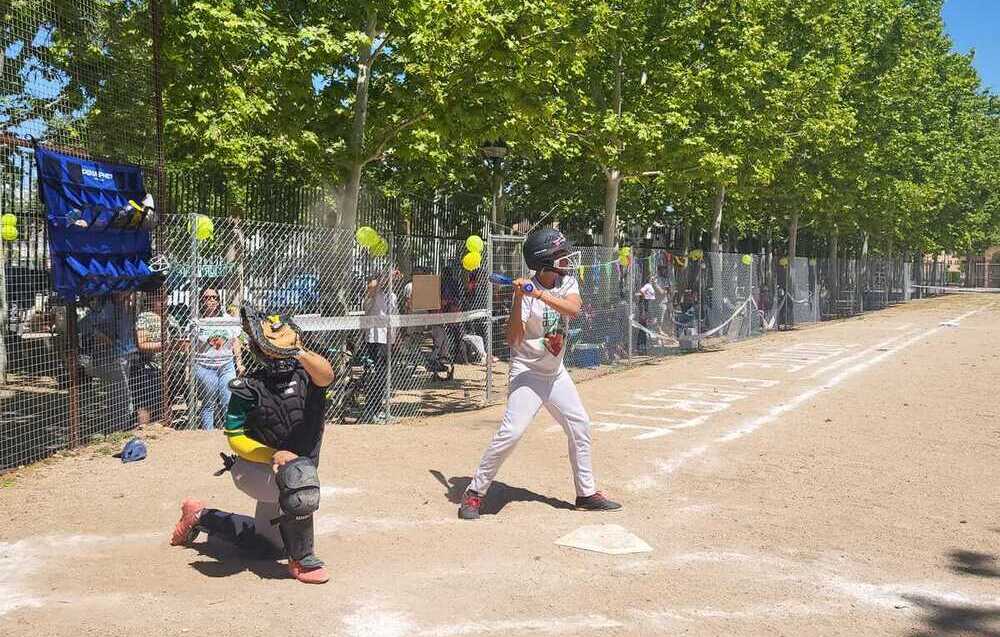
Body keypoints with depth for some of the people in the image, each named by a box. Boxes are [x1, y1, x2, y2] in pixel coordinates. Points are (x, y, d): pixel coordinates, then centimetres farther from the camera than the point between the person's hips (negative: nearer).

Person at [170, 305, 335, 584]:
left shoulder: (307, 374, -11)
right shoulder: (248, 387, -13)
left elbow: (326, 375, -36)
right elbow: (235, 437, -13)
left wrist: (297, 352, -55)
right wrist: (273, 455, -29)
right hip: (252, 467, -4)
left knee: (267, 546, 22)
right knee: (299, 477, -39)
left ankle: (201, 516, 41)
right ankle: (302, 560, -21)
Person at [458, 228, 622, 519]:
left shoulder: (566, 281, -1)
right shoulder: (527, 292, -19)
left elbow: (573, 309, -22)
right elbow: (513, 340, -26)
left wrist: (541, 295, -34)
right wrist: (518, 299, -35)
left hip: (556, 372, 7)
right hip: (527, 373, -7)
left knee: (580, 426, 11)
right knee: (510, 432, -17)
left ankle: (586, 493, 25)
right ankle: (474, 493, -4)